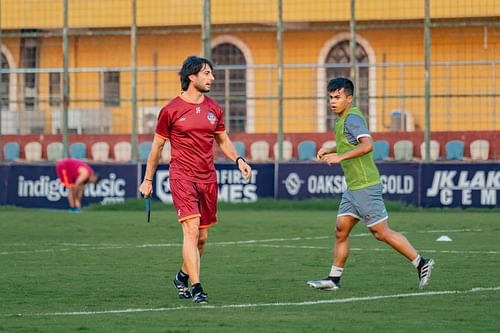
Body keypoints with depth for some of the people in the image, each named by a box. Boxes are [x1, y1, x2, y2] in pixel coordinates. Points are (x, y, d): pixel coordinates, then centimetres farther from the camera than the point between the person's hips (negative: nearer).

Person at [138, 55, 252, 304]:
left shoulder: (214, 108, 10)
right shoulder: (171, 110, -4)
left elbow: (223, 140, 22)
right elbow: (157, 146, 5)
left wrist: (238, 160, 4)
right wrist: (147, 180, 8)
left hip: (208, 177, 5)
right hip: (182, 176, -5)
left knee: (202, 237, 9)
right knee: (191, 230, -17)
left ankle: (183, 276, 33)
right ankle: (196, 288, -17)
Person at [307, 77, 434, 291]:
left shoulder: (352, 118, -15)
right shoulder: (342, 119, 15)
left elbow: (367, 145, -30)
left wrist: (340, 157, -29)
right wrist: (329, 151, 19)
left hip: (365, 185, -10)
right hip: (353, 186, 10)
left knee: (381, 232, -5)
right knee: (341, 230, 6)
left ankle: (421, 264, 3)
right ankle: (334, 279, 9)